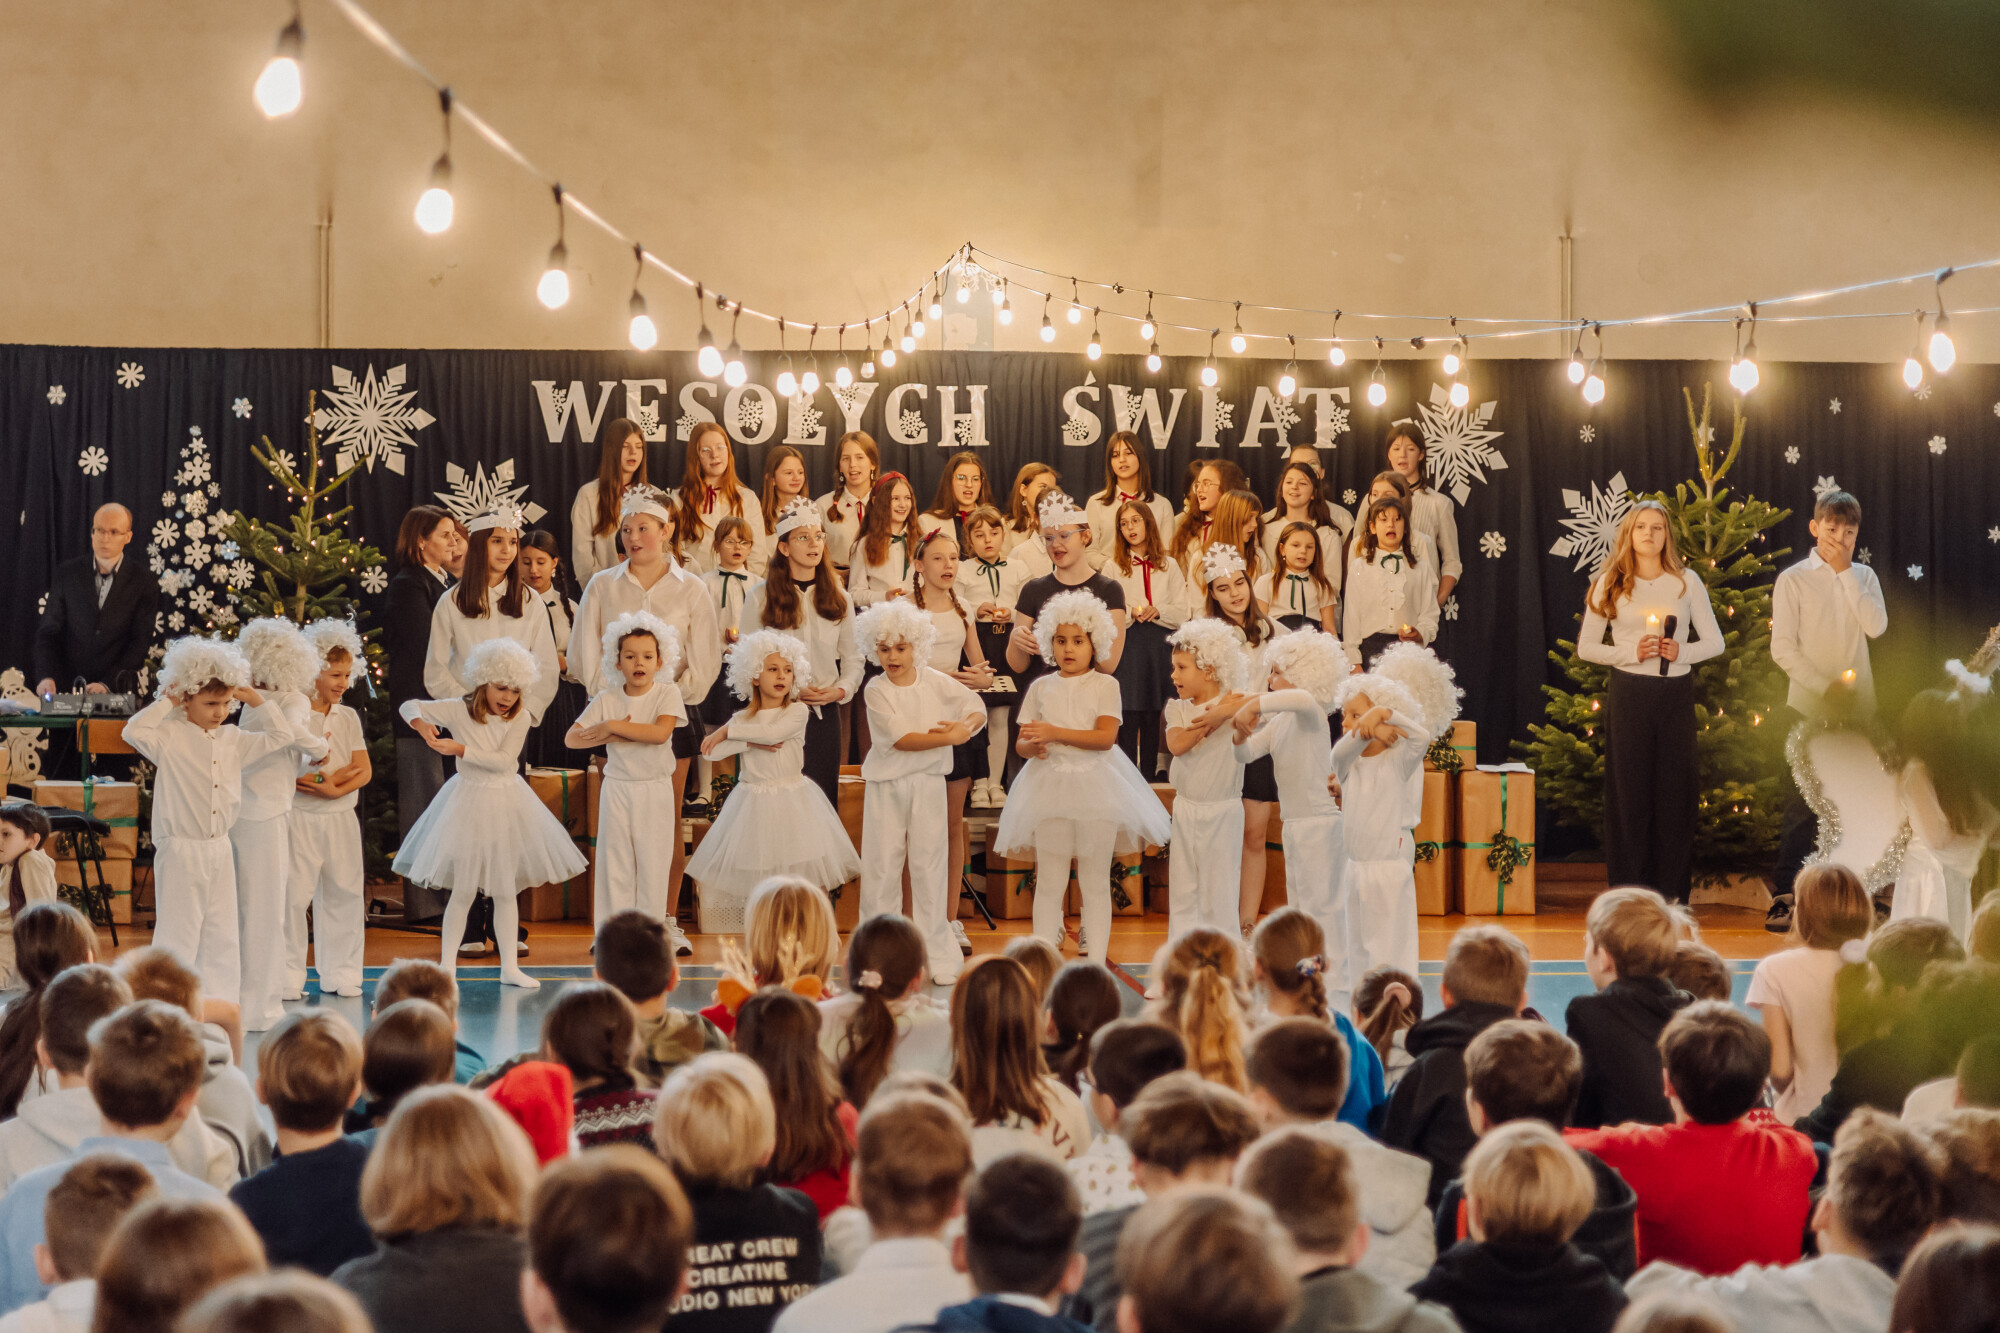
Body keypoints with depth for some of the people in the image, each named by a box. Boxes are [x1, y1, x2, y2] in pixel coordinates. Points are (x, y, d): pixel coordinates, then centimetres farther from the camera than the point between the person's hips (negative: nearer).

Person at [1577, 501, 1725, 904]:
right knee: (1629, 790, -1)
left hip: (1675, 693, 1)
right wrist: (1631, 652, -9)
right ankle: (1629, 890, 4)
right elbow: (1585, 647, 6)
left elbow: (1714, 641, 8)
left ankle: (1671, 890, 6)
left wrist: (1682, 651, -12)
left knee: (1675, 789, 0)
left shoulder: (1686, 581, 7)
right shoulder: (1609, 584, 5)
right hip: (1629, 695, -1)